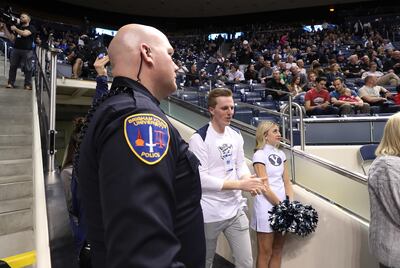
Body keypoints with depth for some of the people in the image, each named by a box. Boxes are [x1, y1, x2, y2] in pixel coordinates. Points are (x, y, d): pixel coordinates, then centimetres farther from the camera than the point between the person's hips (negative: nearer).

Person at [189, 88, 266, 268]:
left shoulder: (236, 135, 4)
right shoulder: (199, 139, -17)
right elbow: (201, 178, -21)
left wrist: (248, 180, -11)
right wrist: (239, 184, -21)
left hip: (235, 209, 5)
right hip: (210, 214, -5)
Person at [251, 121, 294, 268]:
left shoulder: (281, 154, 10)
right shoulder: (259, 155, -11)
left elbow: (287, 182, 9)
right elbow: (265, 188, -15)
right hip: (267, 206, -6)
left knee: (278, 250, 15)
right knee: (265, 252, 5)